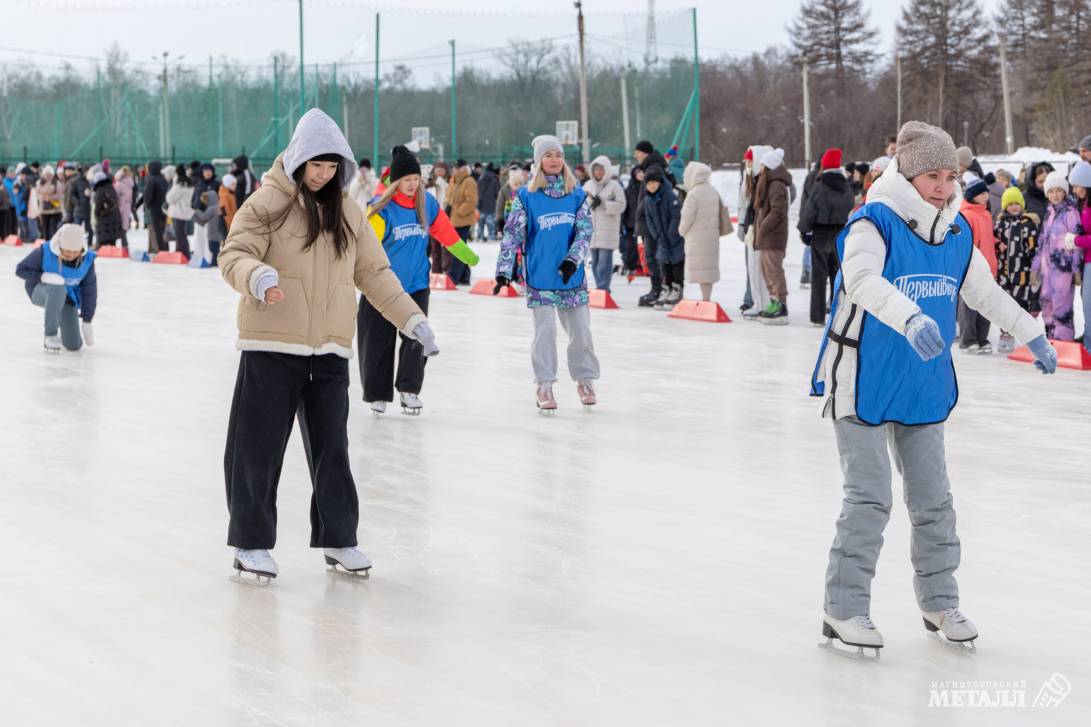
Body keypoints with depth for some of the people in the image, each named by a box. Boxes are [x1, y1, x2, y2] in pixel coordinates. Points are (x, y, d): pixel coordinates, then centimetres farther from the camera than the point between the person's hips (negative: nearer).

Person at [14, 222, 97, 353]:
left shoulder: (87, 259, -18)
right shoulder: (45, 252, -25)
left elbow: (89, 290, -9)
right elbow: (20, 269, -14)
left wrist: (87, 321, -7)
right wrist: (42, 276, -33)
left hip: (67, 299, 3)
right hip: (41, 292, -3)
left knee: (74, 345, -5)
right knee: (57, 288, -41)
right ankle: (51, 335, -25)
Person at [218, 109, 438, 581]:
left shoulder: (349, 215, 12)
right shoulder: (268, 202, -4)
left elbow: (374, 273, 16)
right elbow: (233, 255, -11)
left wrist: (412, 319, 8)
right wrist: (258, 276, -34)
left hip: (330, 351, 5)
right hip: (272, 347, -4)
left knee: (331, 448, 10)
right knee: (259, 448, 1)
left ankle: (338, 539, 21)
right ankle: (252, 542, 12)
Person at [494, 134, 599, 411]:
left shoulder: (577, 195, 5)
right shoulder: (526, 197, -2)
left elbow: (584, 232, 0)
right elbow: (512, 234, -2)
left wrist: (573, 259, -16)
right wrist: (504, 270, -9)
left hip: (572, 275, 2)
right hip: (540, 277, -2)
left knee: (581, 330, 8)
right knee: (545, 331, -4)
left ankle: (585, 380, 24)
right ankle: (544, 385, 4)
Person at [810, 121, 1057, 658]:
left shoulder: (957, 232, 4)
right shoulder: (873, 223, -17)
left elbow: (985, 292, 20)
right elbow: (862, 280, -36)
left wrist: (1032, 335, 25)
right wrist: (911, 318, -52)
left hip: (923, 386, 6)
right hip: (862, 381, -6)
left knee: (932, 497, 11)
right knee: (870, 498, -9)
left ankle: (939, 602, 25)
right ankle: (844, 609, 2)